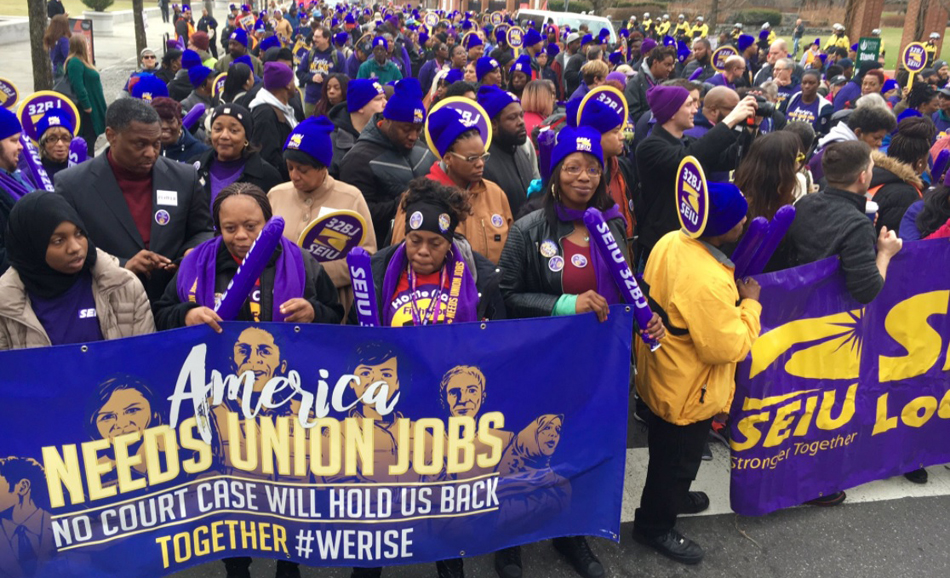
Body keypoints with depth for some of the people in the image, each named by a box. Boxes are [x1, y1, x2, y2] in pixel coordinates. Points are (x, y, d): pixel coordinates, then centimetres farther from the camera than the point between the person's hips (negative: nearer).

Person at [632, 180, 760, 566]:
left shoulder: (670, 242, -10)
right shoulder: (709, 283, -37)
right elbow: (729, 347, -28)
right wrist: (750, 304, -16)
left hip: (660, 374, 8)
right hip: (688, 392, -8)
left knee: (667, 451, 31)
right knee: (678, 458, 16)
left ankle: (669, 497, 55)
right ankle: (655, 525, 38)